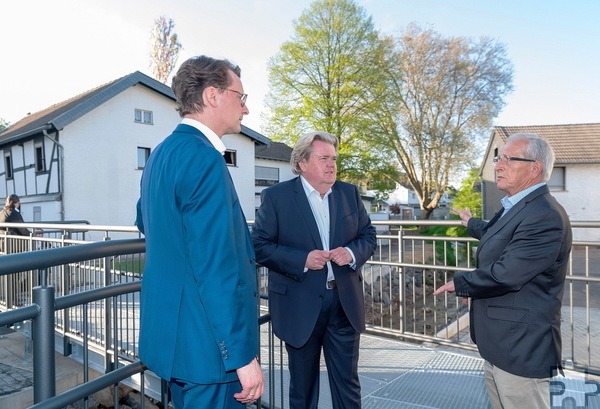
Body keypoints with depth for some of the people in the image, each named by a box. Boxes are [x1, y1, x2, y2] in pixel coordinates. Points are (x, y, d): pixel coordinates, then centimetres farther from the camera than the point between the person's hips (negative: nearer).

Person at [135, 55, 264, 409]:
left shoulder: (162, 154, 10)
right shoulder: (204, 158, -21)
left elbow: (144, 222, 26)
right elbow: (217, 267, -25)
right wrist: (243, 356, -20)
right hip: (208, 344, -10)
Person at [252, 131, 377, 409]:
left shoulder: (350, 193, 4)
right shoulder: (276, 196, -8)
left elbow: (369, 236, 9)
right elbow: (260, 246, -10)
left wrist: (352, 253, -13)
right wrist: (302, 260, -22)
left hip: (345, 302, 4)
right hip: (300, 306, -3)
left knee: (347, 381, 17)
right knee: (303, 385, 17)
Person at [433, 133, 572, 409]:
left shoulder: (545, 217, -24)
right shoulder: (516, 208, 8)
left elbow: (505, 274, -29)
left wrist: (459, 283, -12)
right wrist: (472, 224, 46)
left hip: (520, 350, -10)